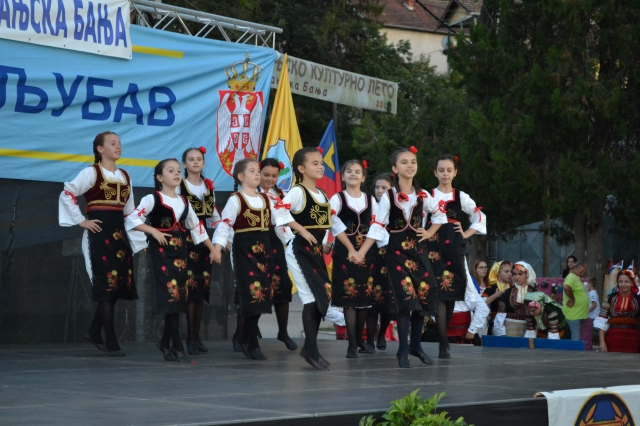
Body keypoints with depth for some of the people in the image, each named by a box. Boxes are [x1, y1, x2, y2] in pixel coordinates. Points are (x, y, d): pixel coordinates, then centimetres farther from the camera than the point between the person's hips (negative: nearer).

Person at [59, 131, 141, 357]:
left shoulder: (125, 176, 15)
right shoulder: (91, 172, -4)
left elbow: (129, 212, 18)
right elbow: (67, 194, -11)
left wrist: (138, 240, 12)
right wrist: (80, 220, -11)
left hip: (119, 233, 7)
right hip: (99, 232, -7)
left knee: (120, 283, 5)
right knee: (107, 284, -8)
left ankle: (94, 331, 20)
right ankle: (111, 342, -5)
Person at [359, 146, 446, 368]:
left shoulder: (423, 195, 3)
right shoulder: (388, 196, -5)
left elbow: (440, 215, 19)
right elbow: (377, 227, -8)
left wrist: (429, 233, 6)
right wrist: (361, 252, -16)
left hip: (418, 250, 3)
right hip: (397, 251, -3)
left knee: (423, 297, 1)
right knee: (406, 298, -11)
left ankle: (416, 345, 19)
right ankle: (403, 350, -1)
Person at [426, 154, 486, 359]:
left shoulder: (461, 197, 9)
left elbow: (480, 217, 17)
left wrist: (466, 234, 6)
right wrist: (423, 238, -7)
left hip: (454, 250, 3)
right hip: (434, 249, -3)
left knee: (452, 294, 5)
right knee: (440, 294, -12)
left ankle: (443, 337, 23)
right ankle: (444, 344, -14)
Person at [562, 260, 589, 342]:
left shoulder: (576, 278, 16)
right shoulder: (572, 277, -16)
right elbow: (566, 287, -36)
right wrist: (572, 299, -24)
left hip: (578, 314, 10)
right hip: (574, 314, -10)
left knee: (577, 338, 14)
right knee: (575, 339, -9)